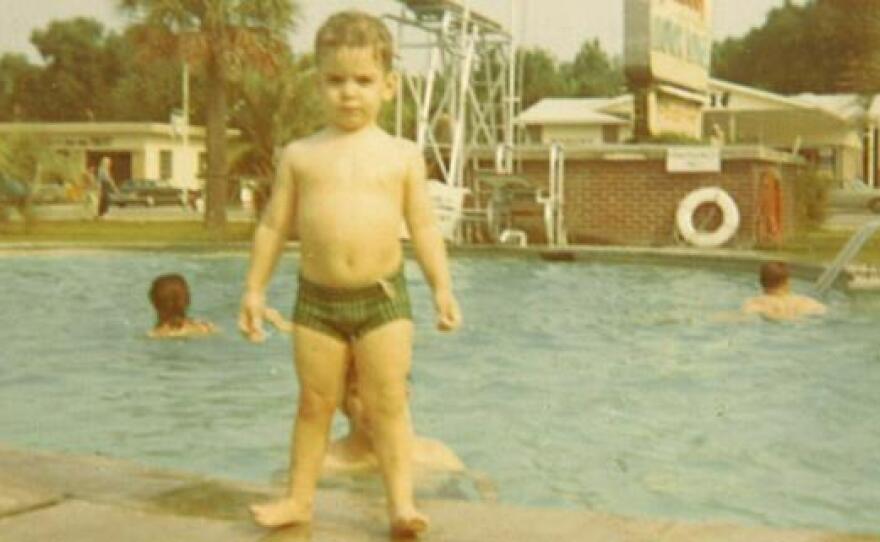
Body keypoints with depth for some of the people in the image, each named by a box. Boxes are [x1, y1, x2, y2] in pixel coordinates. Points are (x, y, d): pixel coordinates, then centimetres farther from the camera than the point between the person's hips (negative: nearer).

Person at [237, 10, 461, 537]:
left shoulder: (402, 154, 1)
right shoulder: (300, 154, 2)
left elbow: (424, 226, 2)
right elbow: (274, 225, 5)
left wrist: (442, 287, -5)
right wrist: (255, 289, 3)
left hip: (383, 295, -1)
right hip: (317, 297, 1)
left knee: (389, 403, 1)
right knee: (315, 402, 10)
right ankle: (300, 497, 21)